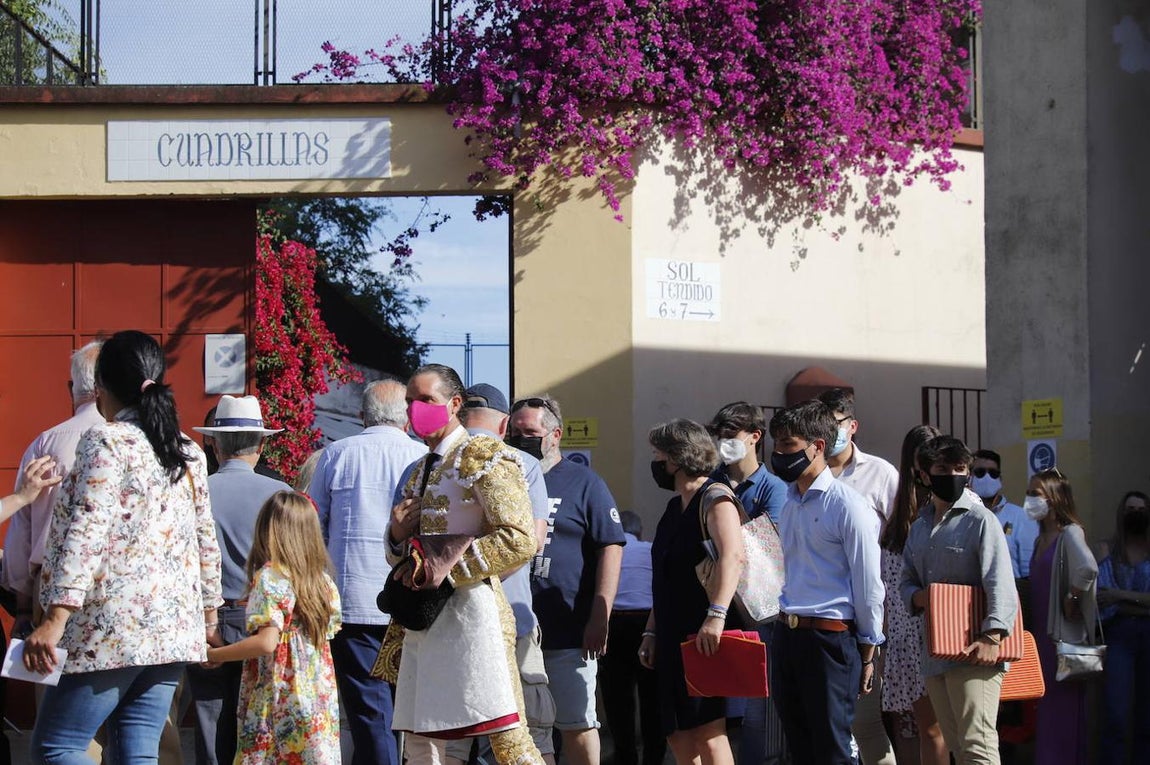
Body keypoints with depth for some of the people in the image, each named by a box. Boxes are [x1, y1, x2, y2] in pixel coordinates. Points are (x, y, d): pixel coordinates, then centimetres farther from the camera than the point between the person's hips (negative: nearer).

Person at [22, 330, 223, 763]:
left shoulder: (106, 442, -7)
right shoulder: (188, 452, 13)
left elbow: (87, 533, -17)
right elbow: (206, 540, 18)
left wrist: (55, 619, -22)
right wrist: (209, 612, 29)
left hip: (113, 629, -7)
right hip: (175, 629, 7)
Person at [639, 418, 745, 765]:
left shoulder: (714, 499, -11)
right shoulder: (675, 506, 18)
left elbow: (732, 555, -28)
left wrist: (716, 616, -39)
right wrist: (651, 632, 20)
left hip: (704, 637, -9)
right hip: (674, 636, 9)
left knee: (707, 730, -10)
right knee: (677, 733, 9)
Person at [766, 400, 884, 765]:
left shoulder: (848, 506, -11)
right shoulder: (789, 503, 13)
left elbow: (868, 584, -9)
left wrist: (867, 652, -6)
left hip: (830, 639, -8)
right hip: (786, 636, 8)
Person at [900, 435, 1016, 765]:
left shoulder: (981, 520, -5)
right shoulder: (919, 527, 17)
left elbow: (1000, 583, -14)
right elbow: (906, 581, 22)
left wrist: (991, 637, -27)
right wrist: (918, 596, -3)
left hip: (972, 651, -7)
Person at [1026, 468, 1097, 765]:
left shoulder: (1069, 533, -12)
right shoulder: (1041, 540, 15)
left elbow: (1087, 568, -30)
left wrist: (1071, 600, -19)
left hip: (1064, 631, -9)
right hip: (1044, 630, 9)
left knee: (1063, 704, -5)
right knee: (1048, 706, 12)